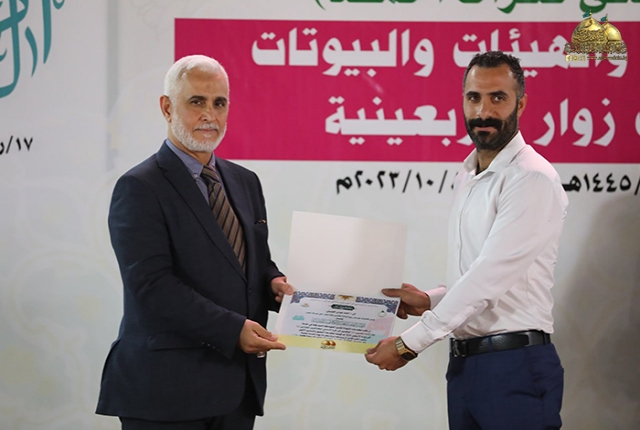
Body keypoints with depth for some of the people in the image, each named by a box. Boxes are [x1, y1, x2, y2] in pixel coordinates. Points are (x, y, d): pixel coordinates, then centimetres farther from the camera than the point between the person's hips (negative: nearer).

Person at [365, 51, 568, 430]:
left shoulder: (533, 179, -14)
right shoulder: (467, 179, 15)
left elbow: (491, 275, -19)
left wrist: (409, 344, -16)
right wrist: (430, 301, 6)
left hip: (515, 368, -8)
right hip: (464, 364, 8)